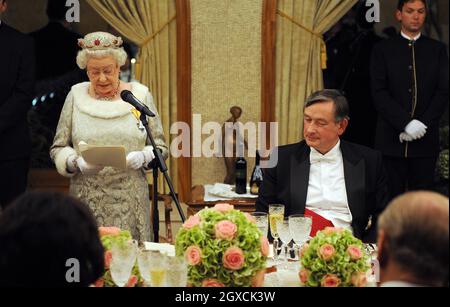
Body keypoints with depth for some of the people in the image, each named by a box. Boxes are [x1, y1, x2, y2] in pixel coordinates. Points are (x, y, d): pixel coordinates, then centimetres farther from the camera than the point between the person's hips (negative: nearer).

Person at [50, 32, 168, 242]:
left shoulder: (139, 94, 5)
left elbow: (160, 147, 7)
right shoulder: (76, 95, 6)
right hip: (86, 201, 0)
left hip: (130, 202, 0)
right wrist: (77, 162, -12)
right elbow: (57, 149, 7)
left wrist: (143, 157, -13)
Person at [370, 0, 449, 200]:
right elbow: (379, 93, -3)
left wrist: (422, 125, -9)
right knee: (392, 200, 0)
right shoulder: (383, 50, 6)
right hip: (392, 139, -1)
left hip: (426, 138, 1)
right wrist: (406, 123, -13)